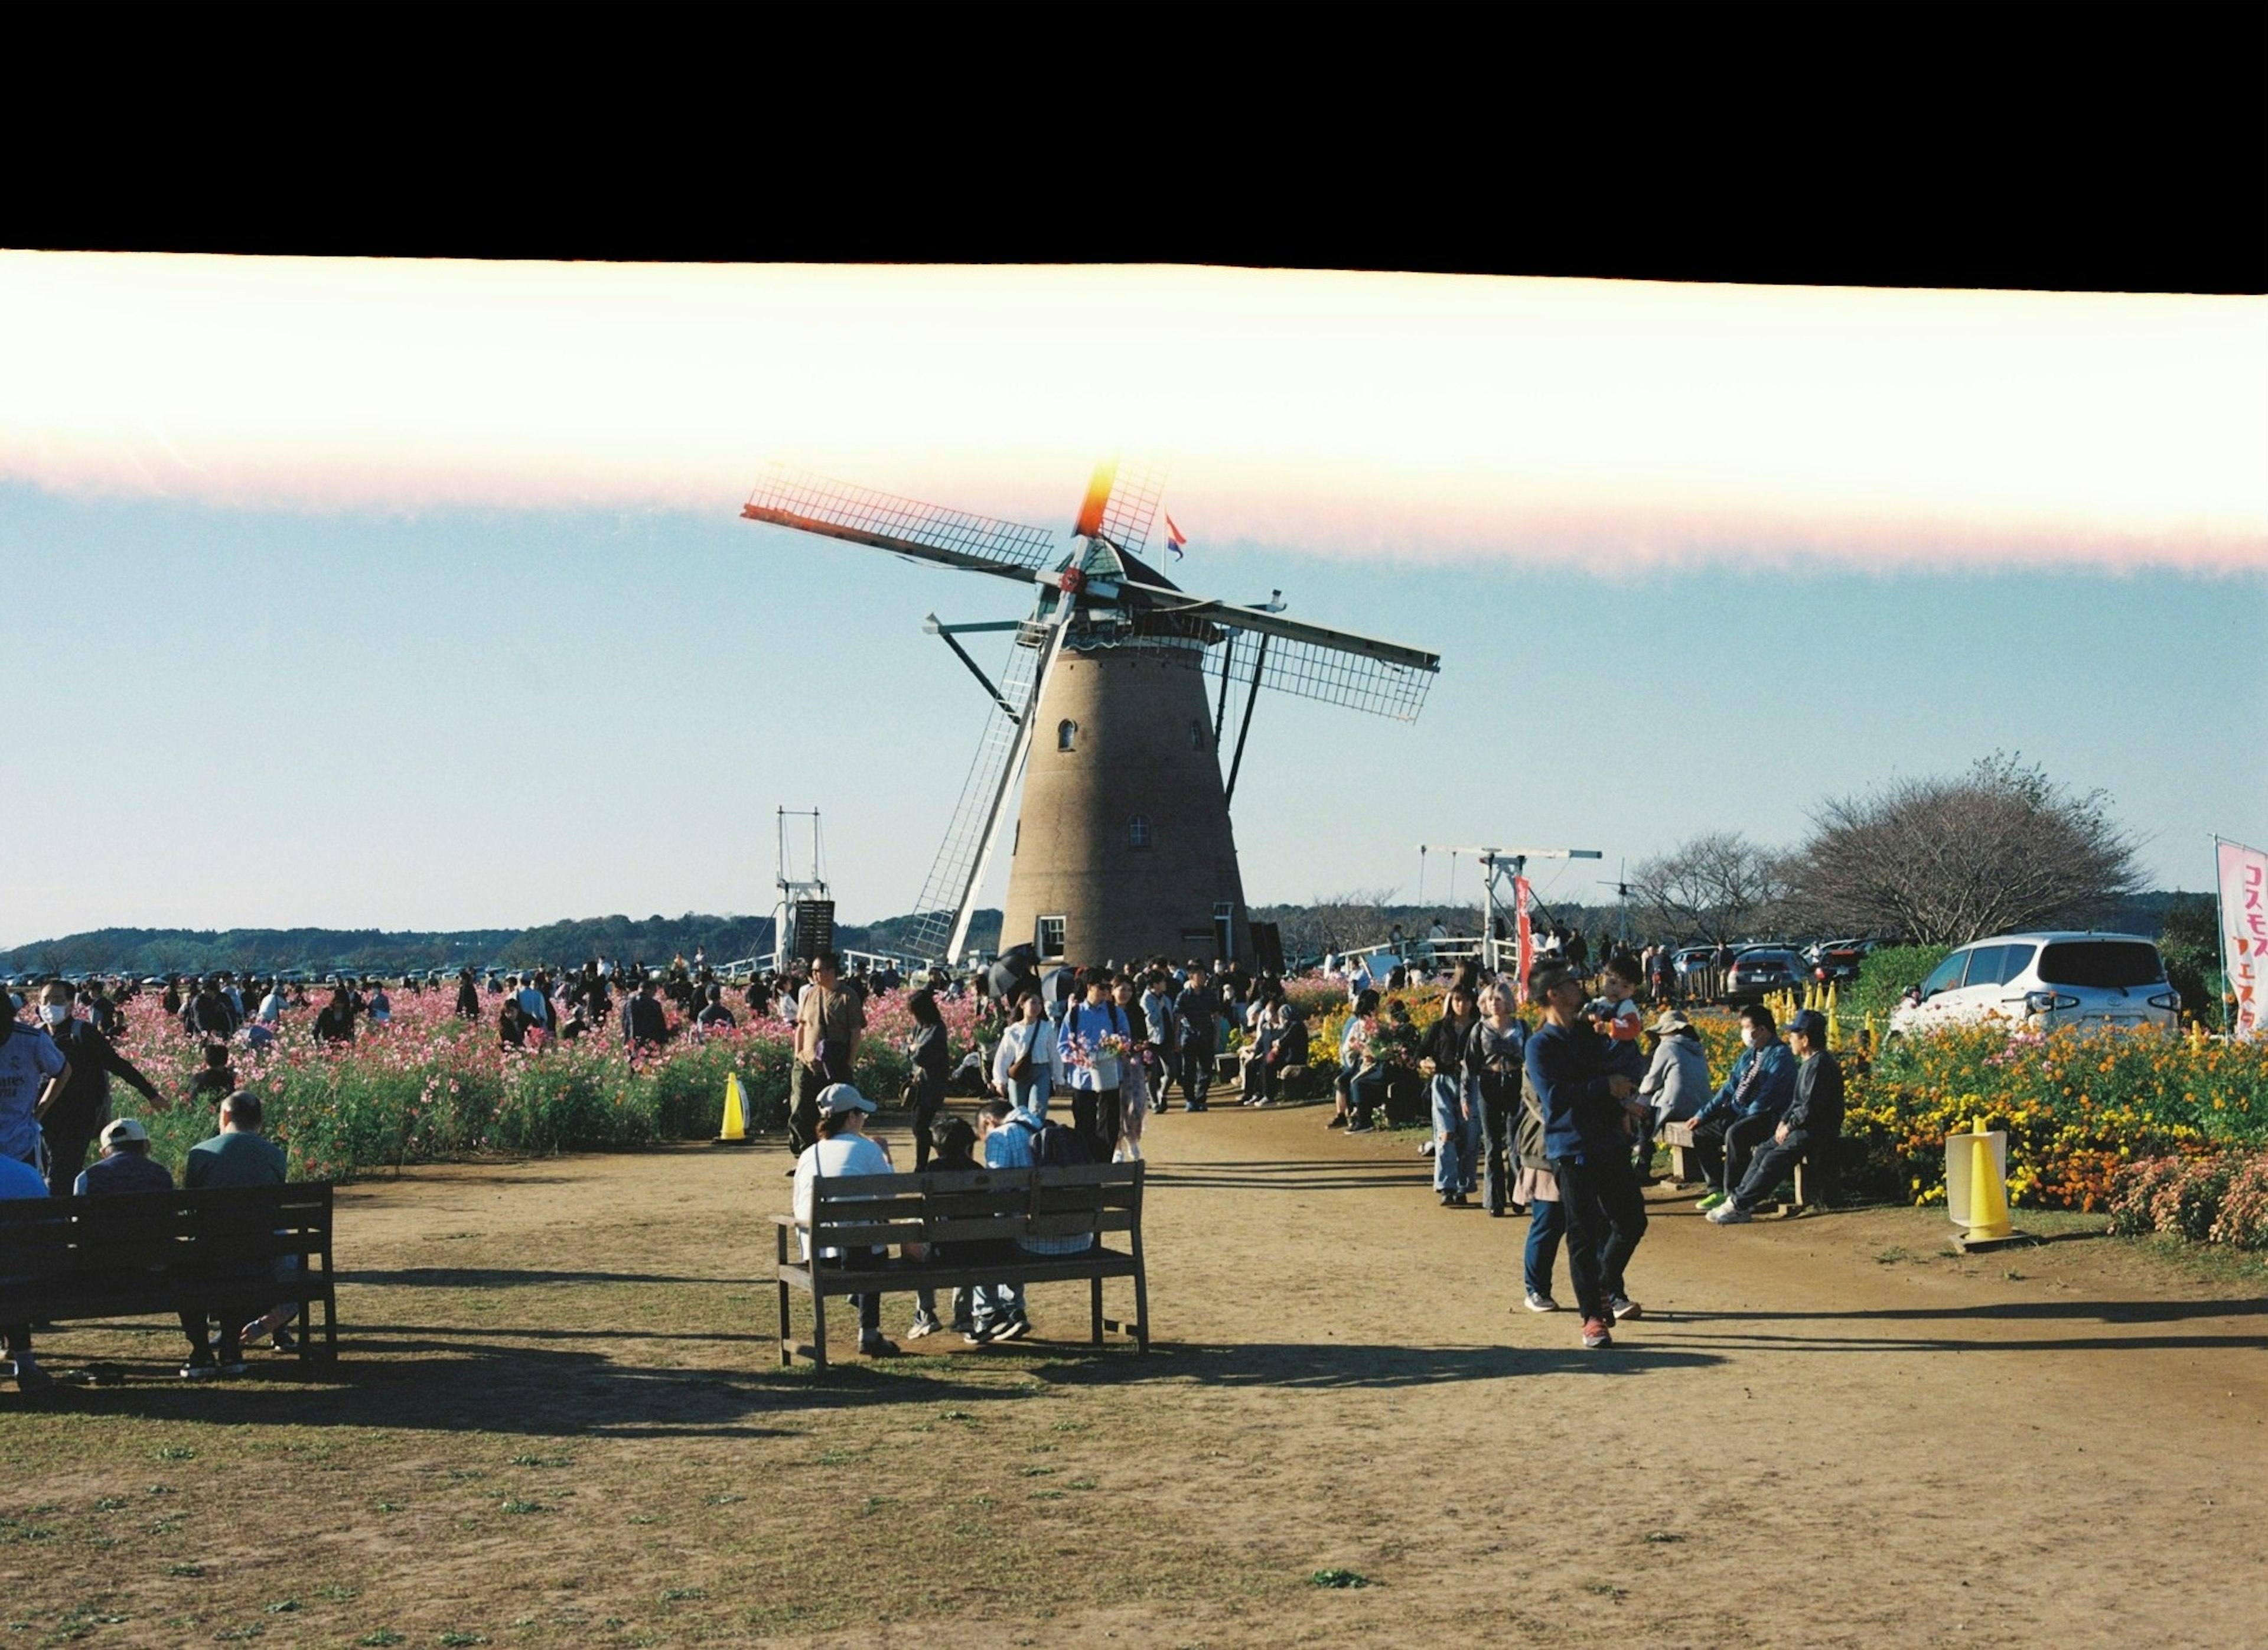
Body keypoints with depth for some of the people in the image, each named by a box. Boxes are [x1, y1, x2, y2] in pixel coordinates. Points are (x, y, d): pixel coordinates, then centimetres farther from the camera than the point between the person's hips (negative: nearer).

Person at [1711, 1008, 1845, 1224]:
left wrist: (1790, 1126, -12)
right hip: (1804, 1127, 11)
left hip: (1819, 1131, -11)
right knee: (1763, 1150, 3)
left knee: (1774, 1160, -20)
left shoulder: (1820, 1064, -18)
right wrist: (1785, 1120, 6)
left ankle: (1739, 1205, -19)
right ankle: (1739, 1198, -1)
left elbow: (1811, 1107, -22)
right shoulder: (1808, 1063, 16)